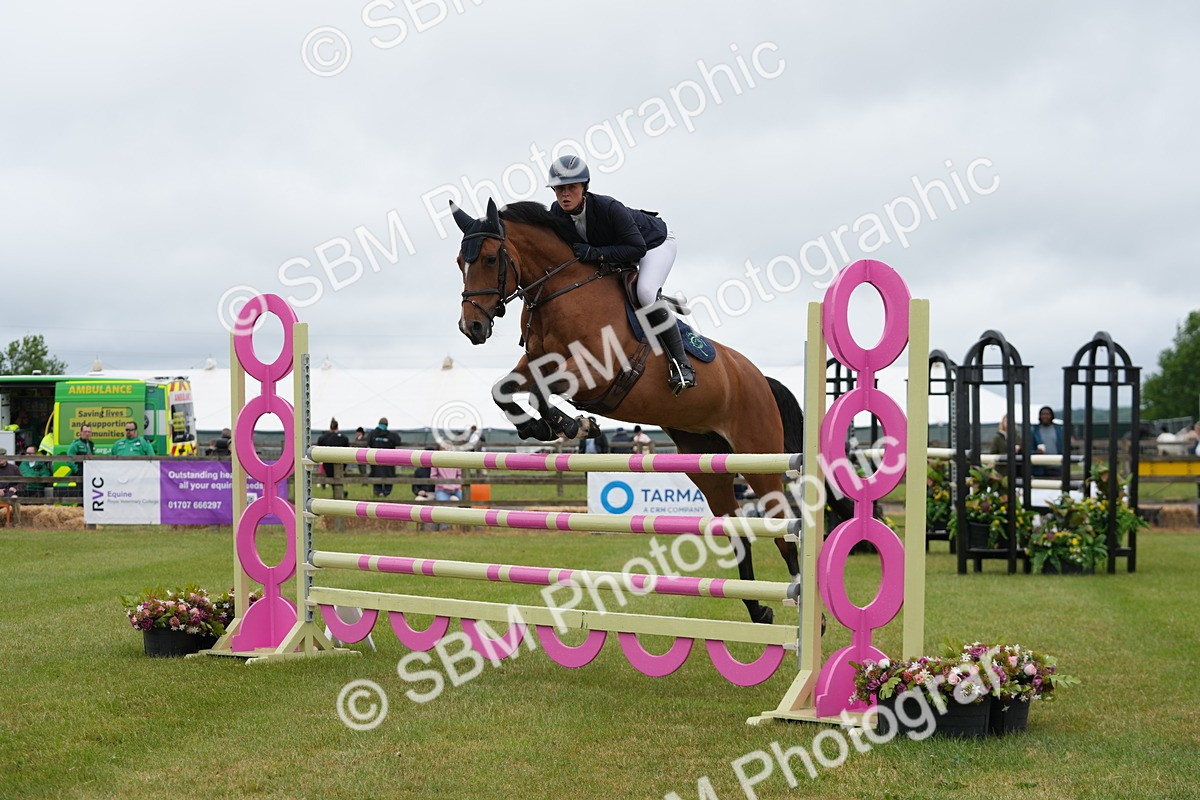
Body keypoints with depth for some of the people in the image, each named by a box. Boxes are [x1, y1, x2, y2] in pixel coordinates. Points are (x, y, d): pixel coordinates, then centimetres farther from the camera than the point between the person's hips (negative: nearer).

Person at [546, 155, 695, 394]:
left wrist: (596, 254, -46)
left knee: (646, 293, -31)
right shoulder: (557, 213, -21)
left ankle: (681, 363, -22)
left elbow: (638, 248, -39)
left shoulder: (608, 208, -40)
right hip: (616, 246, 8)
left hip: (655, 241, -8)